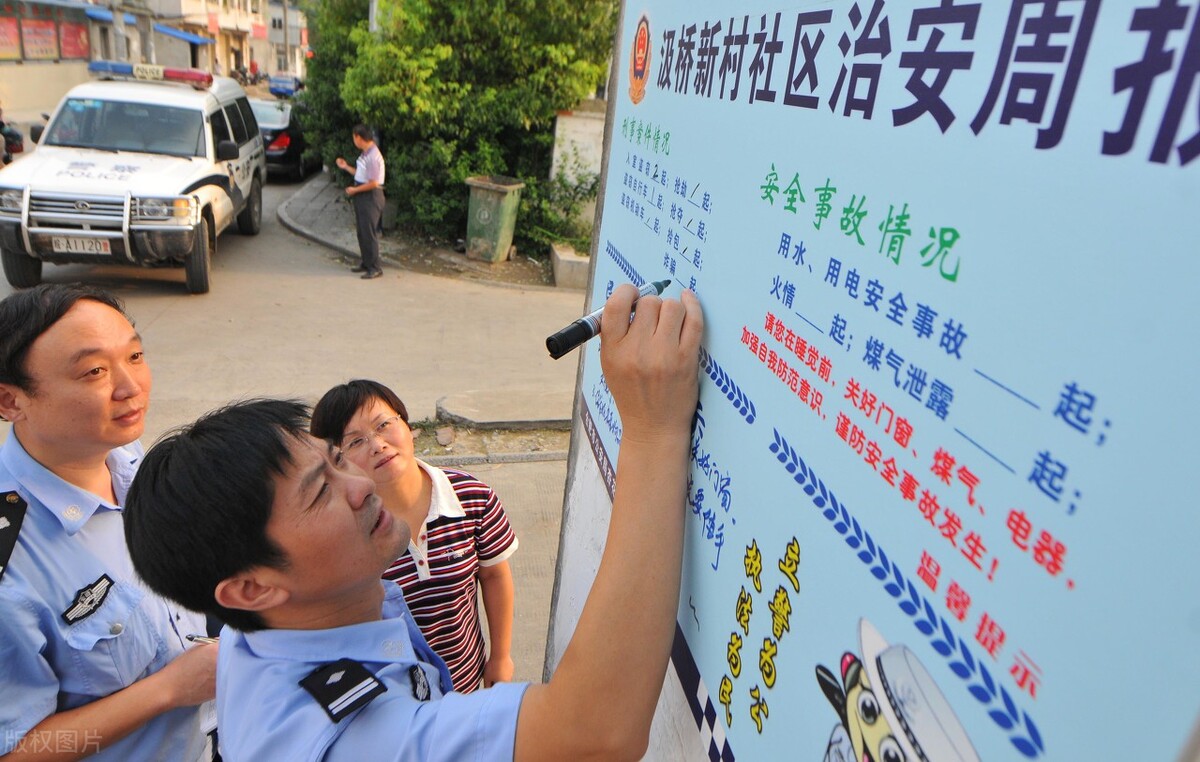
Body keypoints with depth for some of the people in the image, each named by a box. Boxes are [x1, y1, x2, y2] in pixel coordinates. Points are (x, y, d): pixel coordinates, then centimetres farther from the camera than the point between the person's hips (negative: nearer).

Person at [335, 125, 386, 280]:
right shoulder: (365, 153, 10)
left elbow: (373, 183, -23)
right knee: (361, 231, 16)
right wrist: (346, 167, 20)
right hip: (362, 197, 10)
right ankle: (366, 263, 27)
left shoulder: (373, 156, -21)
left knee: (369, 233, -5)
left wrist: (354, 190, -13)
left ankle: (375, 268, 2)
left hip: (371, 197, -10)